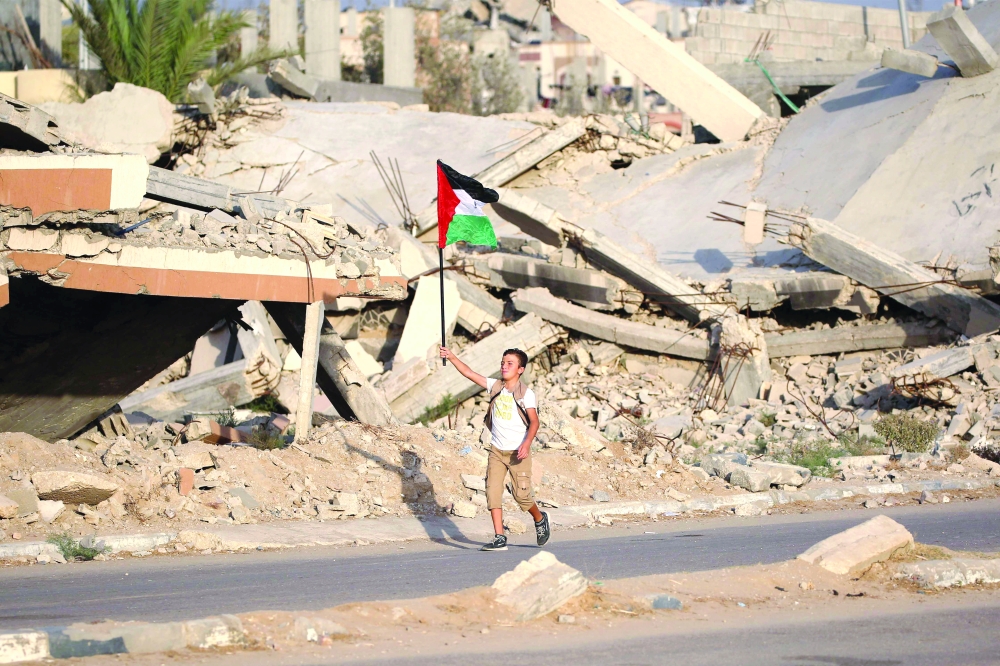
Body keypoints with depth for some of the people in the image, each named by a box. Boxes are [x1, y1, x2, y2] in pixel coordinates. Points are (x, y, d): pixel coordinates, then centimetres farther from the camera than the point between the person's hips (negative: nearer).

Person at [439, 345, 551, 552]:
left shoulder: (526, 393, -7)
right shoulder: (495, 386, 5)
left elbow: (534, 421, -12)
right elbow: (469, 373, 1)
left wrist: (527, 443, -26)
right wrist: (452, 358, -10)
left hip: (518, 452, -4)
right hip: (497, 450, 4)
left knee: (521, 494, -5)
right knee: (493, 491, -7)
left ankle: (540, 519, 26)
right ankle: (499, 539, -9)